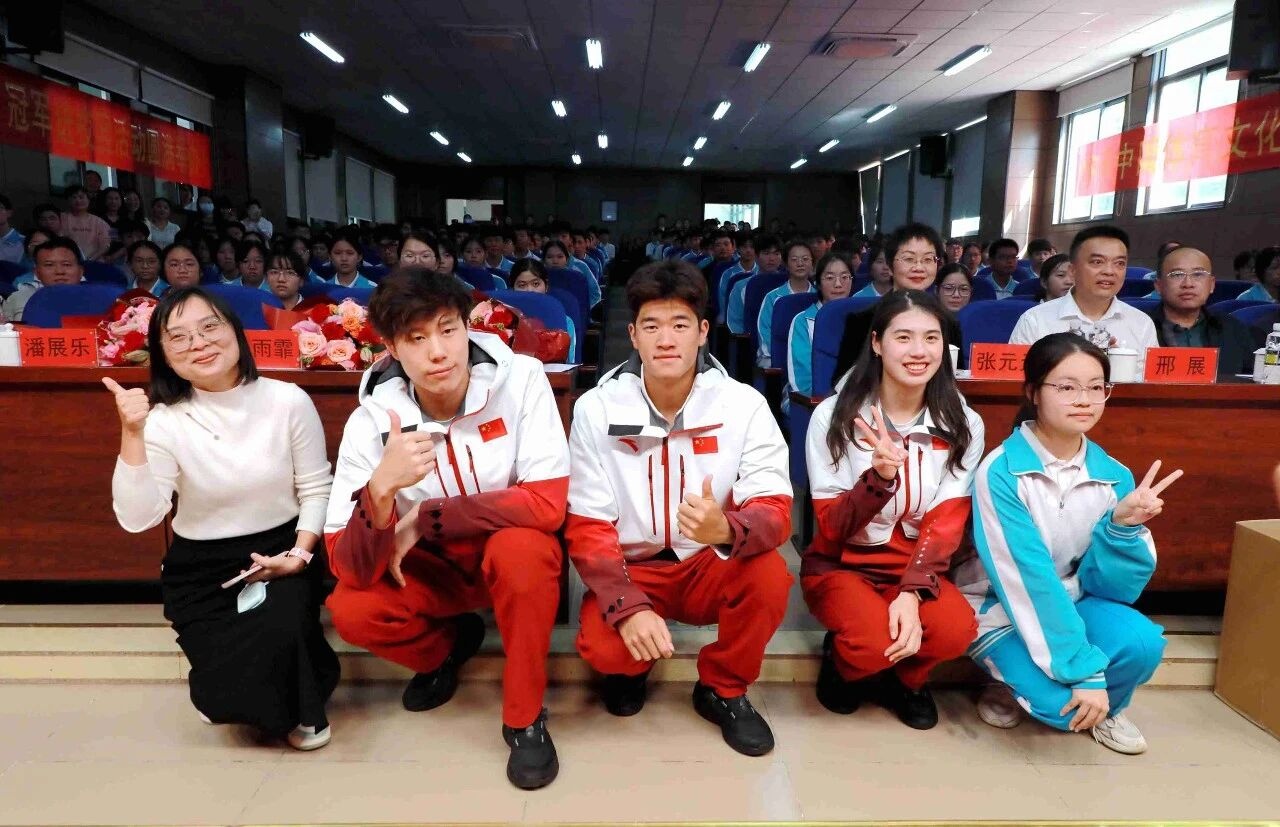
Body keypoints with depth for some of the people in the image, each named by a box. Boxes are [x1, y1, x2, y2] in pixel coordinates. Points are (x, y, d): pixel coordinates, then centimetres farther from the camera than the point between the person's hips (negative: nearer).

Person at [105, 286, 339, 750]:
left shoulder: (288, 401, -8)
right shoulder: (163, 420, -10)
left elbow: (316, 489, -1)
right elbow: (137, 519, -21)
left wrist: (300, 554, -14)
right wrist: (133, 435, -30)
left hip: (281, 551, 0)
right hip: (201, 567, 0)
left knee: (278, 638, -28)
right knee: (227, 691, -16)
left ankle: (299, 708, 9)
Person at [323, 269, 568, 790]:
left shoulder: (520, 379, -23)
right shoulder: (373, 420, -18)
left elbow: (548, 502, -28)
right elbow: (351, 569, -22)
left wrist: (423, 518, -25)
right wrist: (381, 487, -42)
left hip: (516, 555, -2)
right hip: (433, 568, 3)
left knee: (520, 547, -34)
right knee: (351, 611, -22)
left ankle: (525, 719, -11)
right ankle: (447, 644, 13)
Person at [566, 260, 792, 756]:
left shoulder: (744, 404, -13)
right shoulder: (595, 409, -13)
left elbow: (775, 511, -19)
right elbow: (587, 527, -12)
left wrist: (727, 529, -44)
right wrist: (629, 608, -27)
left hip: (710, 567, 1)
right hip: (630, 570, 0)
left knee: (769, 575, -30)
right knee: (602, 648, -28)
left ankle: (723, 689, 1)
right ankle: (630, 664, 13)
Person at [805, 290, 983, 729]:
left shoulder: (963, 424, -3)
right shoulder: (833, 416, -12)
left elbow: (946, 523, -8)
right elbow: (831, 529, -14)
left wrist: (913, 592, -24)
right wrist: (880, 477, -33)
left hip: (916, 565, 3)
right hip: (840, 563, -2)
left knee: (955, 630, -29)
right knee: (873, 641, -32)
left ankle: (905, 680, 8)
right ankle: (844, 665, 8)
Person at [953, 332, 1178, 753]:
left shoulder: (1113, 475, -6)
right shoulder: (1000, 472, -22)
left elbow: (1107, 585, -7)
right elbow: (1027, 581, -25)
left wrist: (1123, 526, -26)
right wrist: (1084, 671, -27)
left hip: (1072, 602, 5)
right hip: (1003, 610, -4)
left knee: (1142, 642, -25)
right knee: (1067, 705, -27)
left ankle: (1105, 710, 9)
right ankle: (1012, 681, 9)